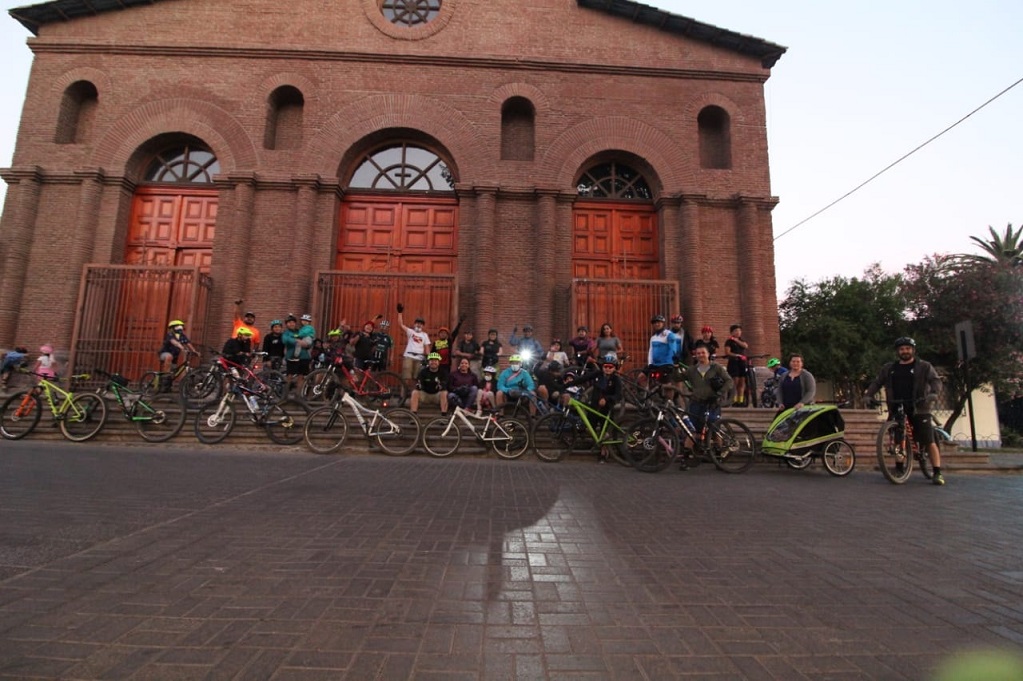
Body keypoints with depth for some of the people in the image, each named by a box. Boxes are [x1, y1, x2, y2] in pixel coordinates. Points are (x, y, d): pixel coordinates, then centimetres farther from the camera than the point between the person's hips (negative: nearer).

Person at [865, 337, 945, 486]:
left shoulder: (924, 366, 5)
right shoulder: (888, 368, 13)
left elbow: (935, 380, -8)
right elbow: (877, 383, 10)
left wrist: (933, 393, -29)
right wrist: (868, 395, -7)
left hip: (918, 409, -3)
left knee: (929, 442, -6)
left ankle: (937, 473, -3)